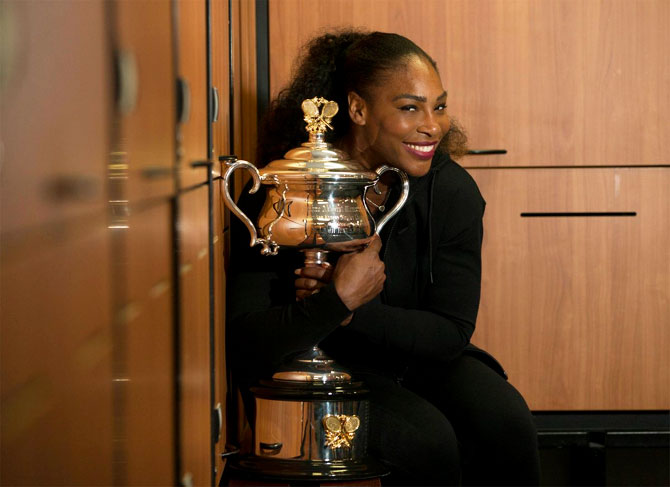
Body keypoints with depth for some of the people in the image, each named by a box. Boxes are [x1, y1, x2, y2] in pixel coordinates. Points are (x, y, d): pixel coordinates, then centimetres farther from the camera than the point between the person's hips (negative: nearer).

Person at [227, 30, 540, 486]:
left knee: (506, 423, -25)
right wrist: (339, 300, -36)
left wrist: (351, 313, -25)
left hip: (418, 357, 4)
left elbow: (452, 330, -12)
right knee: (425, 440, -30)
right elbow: (247, 353, -28)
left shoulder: (452, 190, -11)